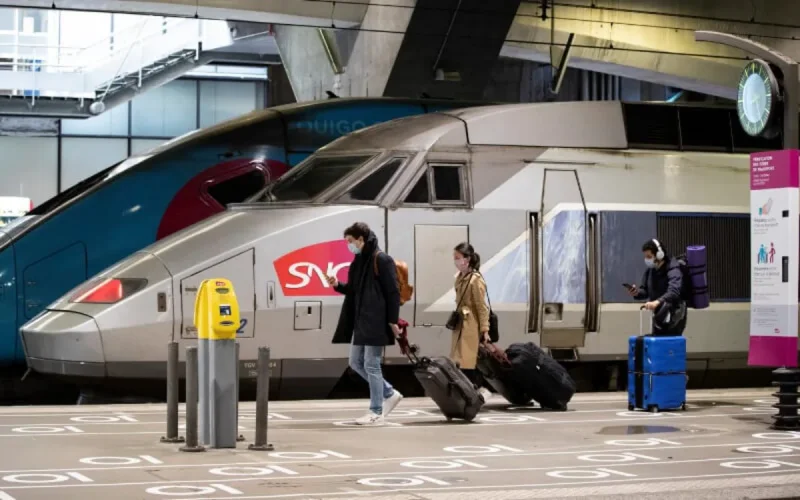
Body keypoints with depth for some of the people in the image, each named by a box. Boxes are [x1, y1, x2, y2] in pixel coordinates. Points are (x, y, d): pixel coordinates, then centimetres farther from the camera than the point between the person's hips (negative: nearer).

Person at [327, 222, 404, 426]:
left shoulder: (381, 260, -12)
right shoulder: (359, 261, 13)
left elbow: (393, 292, -14)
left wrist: (393, 321, -16)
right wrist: (338, 285, 3)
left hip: (376, 323, -9)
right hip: (360, 322, 9)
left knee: (371, 365, -5)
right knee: (356, 362, 13)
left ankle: (377, 413, 3)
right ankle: (390, 394, 25)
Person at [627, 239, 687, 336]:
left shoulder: (673, 270, -20)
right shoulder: (650, 270, 5)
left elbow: (673, 291, -37)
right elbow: (645, 290, 11)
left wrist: (657, 302, -53)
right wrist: (637, 292, -13)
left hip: (674, 316, -8)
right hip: (659, 316, 8)